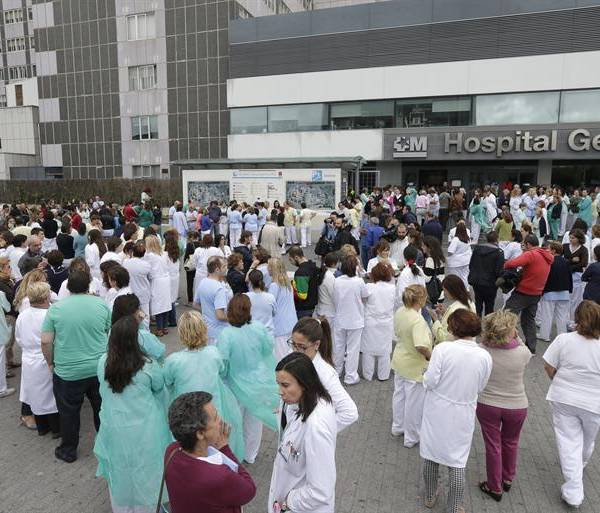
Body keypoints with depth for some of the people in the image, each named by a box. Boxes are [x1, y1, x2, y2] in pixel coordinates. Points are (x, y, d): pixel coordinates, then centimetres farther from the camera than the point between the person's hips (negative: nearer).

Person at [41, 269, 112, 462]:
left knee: (69, 412, 17)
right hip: (100, 368, 1)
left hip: (68, 372, -1)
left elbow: (46, 341, -7)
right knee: (101, 408, 18)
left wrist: (51, 362, 8)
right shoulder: (101, 304, -5)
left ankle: (68, 451, 32)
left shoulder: (56, 308, -8)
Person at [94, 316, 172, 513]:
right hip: (144, 430, -3)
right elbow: (159, 387, -4)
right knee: (145, 473, 19)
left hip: (115, 429, 3)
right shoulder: (148, 366, -23)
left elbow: (104, 390, 6)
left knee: (120, 472, 24)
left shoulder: (102, 362, -13)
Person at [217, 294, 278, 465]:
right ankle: (250, 455, 42)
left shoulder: (226, 334, -27)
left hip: (237, 385, -2)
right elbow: (269, 348, -4)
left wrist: (221, 379, -2)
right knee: (254, 420, 23)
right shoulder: (259, 328, -18)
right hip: (258, 384, 2)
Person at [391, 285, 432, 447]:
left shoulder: (399, 313, -6)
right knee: (414, 403, 11)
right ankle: (411, 438, 29)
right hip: (414, 367, -8)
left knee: (399, 395, 24)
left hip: (399, 361, 8)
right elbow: (421, 346, -37)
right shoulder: (418, 320, -31)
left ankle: (397, 427, 44)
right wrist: (431, 357, -19)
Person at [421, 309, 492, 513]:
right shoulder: (484, 356, -13)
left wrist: (426, 375, 2)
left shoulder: (442, 349, -22)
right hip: (463, 415, 1)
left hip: (437, 411, -1)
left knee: (431, 455, 20)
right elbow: (480, 387, 0)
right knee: (457, 462, 16)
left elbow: (429, 382, -19)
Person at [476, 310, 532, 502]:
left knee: (493, 446, 17)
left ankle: (495, 487, 34)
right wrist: (516, 338, -1)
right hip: (516, 407, 1)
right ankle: (508, 479, 48)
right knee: (510, 443, 26)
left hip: (487, 405, 0)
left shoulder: (482, 351, -23)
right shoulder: (523, 353, -25)